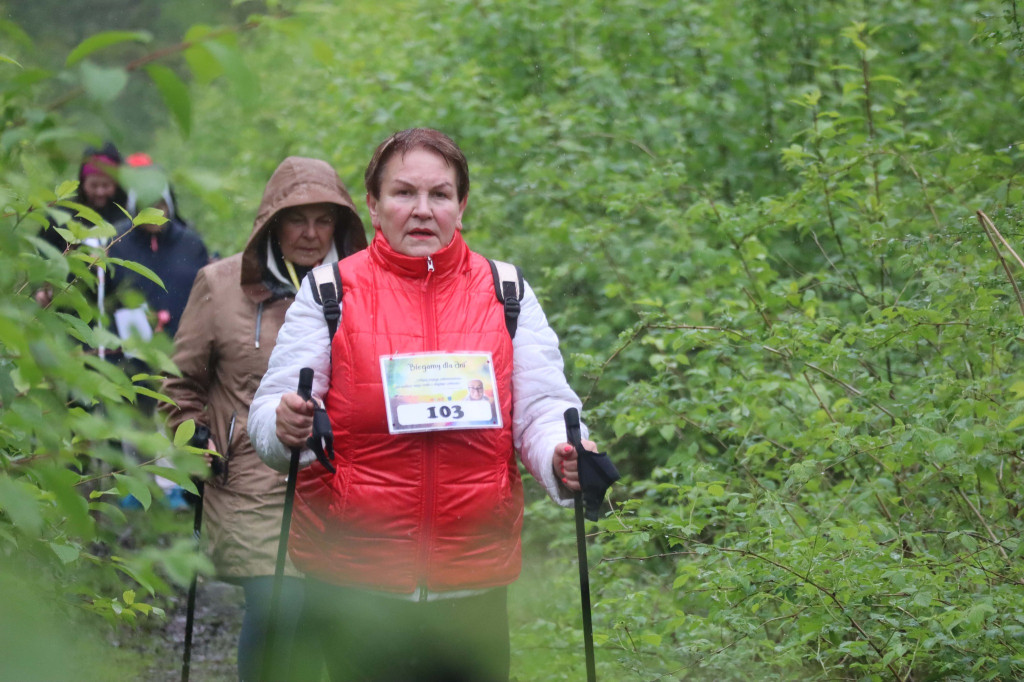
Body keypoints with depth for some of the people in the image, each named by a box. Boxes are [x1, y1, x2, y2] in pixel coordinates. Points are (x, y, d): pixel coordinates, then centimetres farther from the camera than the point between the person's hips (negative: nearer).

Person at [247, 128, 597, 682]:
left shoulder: (506, 293, 8)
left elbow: (540, 407, 4)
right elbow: (270, 408, -1)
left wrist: (561, 458, -19)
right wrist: (285, 427, -25)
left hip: (475, 578, 2)